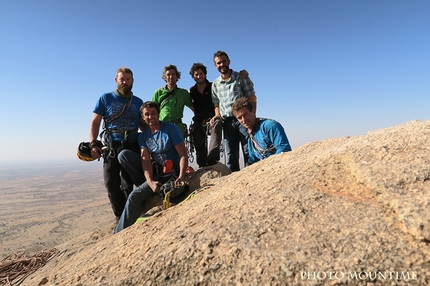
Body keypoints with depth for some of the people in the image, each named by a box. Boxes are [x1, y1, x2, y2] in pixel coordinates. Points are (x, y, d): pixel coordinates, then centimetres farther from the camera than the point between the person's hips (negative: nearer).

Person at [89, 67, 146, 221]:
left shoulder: (138, 102, 11)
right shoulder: (106, 98, 5)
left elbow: (143, 125, 13)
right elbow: (95, 122, 3)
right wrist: (93, 144, -9)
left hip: (132, 148, 1)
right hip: (111, 147, -1)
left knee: (128, 184, 8)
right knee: (111, 183, -2)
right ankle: (120, 216, 14)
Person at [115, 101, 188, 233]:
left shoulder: (171, 128, -11)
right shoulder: (143, 136, 3)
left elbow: (183, 155, -15)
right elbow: (146, 159, -8)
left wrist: (181, 176, -31)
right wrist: (150, 181, -25)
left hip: (170, 173, -6)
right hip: (153, 170, 6)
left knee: (135, 196, -19)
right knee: (124, 155, -8)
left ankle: (120, 233, 0)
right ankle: (147, 182, -5)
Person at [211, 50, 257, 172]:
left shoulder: (241, 77, 4)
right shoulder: (215, 84, 15)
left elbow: (252, 98, -1)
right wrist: (217, 116, -3)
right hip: (227, 122, 4)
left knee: (248, 151, -5)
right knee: (231, 155, 6)